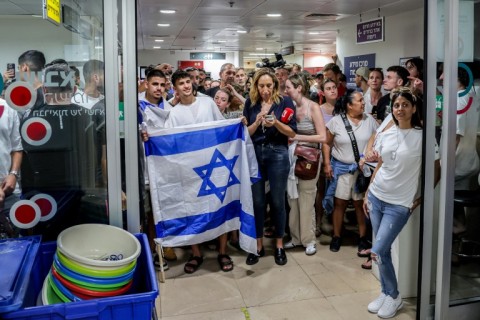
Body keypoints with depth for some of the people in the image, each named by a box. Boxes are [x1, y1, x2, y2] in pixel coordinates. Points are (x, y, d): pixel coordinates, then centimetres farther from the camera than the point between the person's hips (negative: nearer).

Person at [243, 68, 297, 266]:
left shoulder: (285, 101, -2)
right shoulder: (250, 103, 4)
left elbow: (292, 133, -3)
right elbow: (246, 133, 4)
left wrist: (276, 123, -19)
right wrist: (257, 122, -14)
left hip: (278, 154, -2)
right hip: (255, 154, 2)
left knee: (277, 201, 6)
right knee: (257, 201, 7)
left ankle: (279, 245, 22)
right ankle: (258, 244, 21)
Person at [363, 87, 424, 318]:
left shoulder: (422, 136, -10)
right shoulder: (387, 134, 6)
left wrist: (422, 197, -3)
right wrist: (367, 194, 12)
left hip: (399, 204, -5)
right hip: (376, 197, 5)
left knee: (378, 252, -8)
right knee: (383, 251, 10)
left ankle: (394, 297, 14)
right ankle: (386, 293, 27)